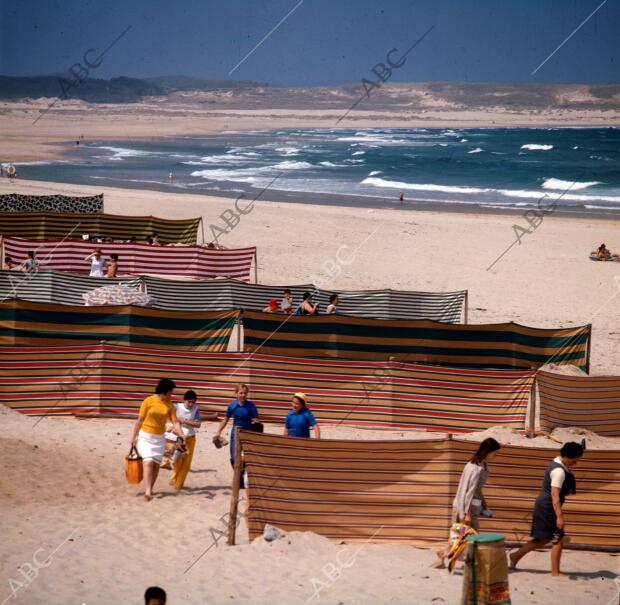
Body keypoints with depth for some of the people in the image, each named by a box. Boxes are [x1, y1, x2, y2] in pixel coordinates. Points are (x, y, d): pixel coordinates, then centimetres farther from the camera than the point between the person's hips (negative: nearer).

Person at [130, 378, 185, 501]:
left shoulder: (169, 405, 1)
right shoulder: (148, 401, -10)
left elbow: (175, 422, -3)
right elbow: (139, 420, -5)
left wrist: (181, 435, -20)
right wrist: (133, 437, -5)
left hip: (159, 438, 4)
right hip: (145, 436, -4)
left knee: (156, 464, 6)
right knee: (149, 462, -18)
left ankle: (149, 490, 21)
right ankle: (148, 492, -23)